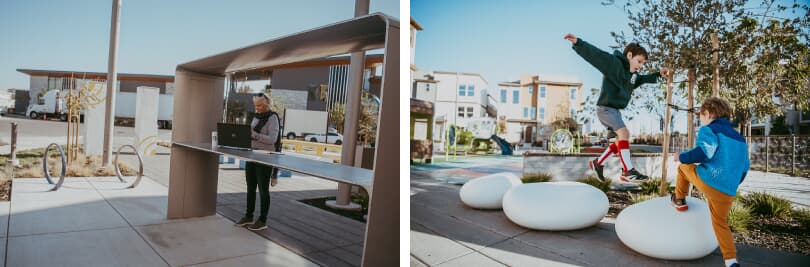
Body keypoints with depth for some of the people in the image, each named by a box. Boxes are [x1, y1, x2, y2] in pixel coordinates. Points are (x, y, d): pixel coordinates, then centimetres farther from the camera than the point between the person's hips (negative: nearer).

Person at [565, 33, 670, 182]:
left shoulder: (633, 74, 12)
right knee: (624, 133, -24)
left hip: (615, 110, 10)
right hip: (605, 108, -10)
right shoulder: (614, 64, -16)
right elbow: (595, 54, -27)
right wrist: (578, 43, -40)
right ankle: (628, 171, -25)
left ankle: (597, 163, 23)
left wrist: (659, 74, 24)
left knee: (621, 139, 14)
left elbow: (643, 79, 35)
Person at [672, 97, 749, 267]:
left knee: (684, 167, 25)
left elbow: (705, 151, -20)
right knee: (720, 223, 22)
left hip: (706, 181, -6)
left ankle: (679, 201, 36)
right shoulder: (739, 138, 24)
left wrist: (682, 157, -5)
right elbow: (744, 167, 28)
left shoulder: (708, 129, -1)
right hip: (728, 192, 7)